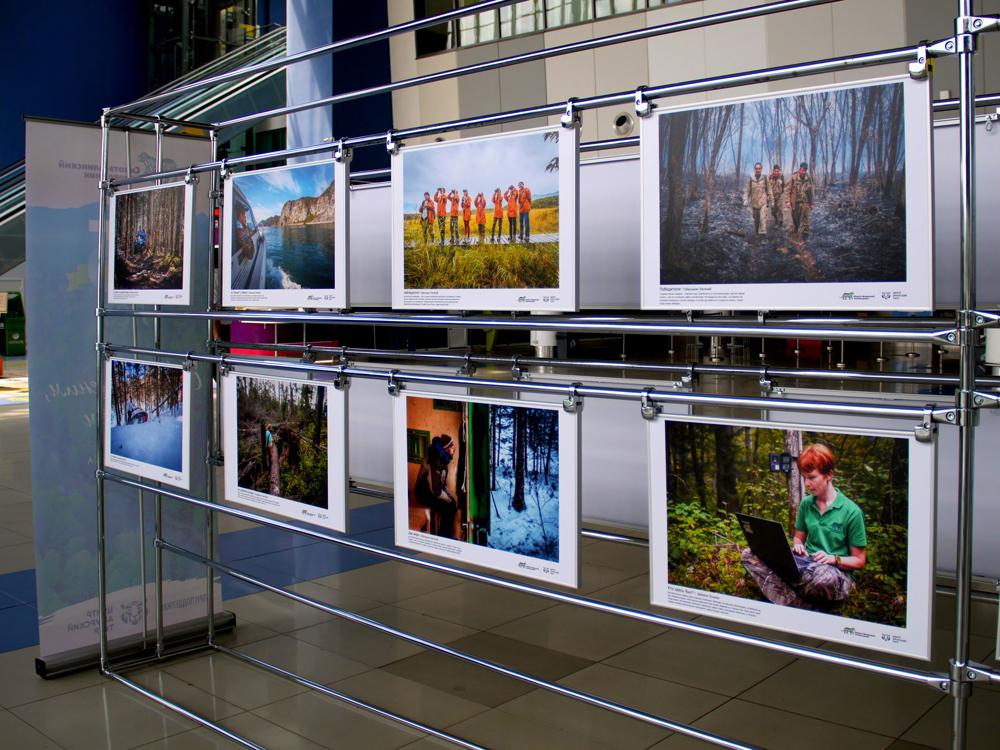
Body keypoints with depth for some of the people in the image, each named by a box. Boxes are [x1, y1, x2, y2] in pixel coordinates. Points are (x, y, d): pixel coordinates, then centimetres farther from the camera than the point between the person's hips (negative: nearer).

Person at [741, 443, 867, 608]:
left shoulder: (851, 511, -9)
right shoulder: (806, 503, 6)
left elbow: (860, 561, -3)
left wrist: (834, 559, -21)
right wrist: (797, 546, -4)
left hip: (838, 573, -6)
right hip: (806, 566, 6)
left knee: (824, 575, -44)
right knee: (750, 555, -13)